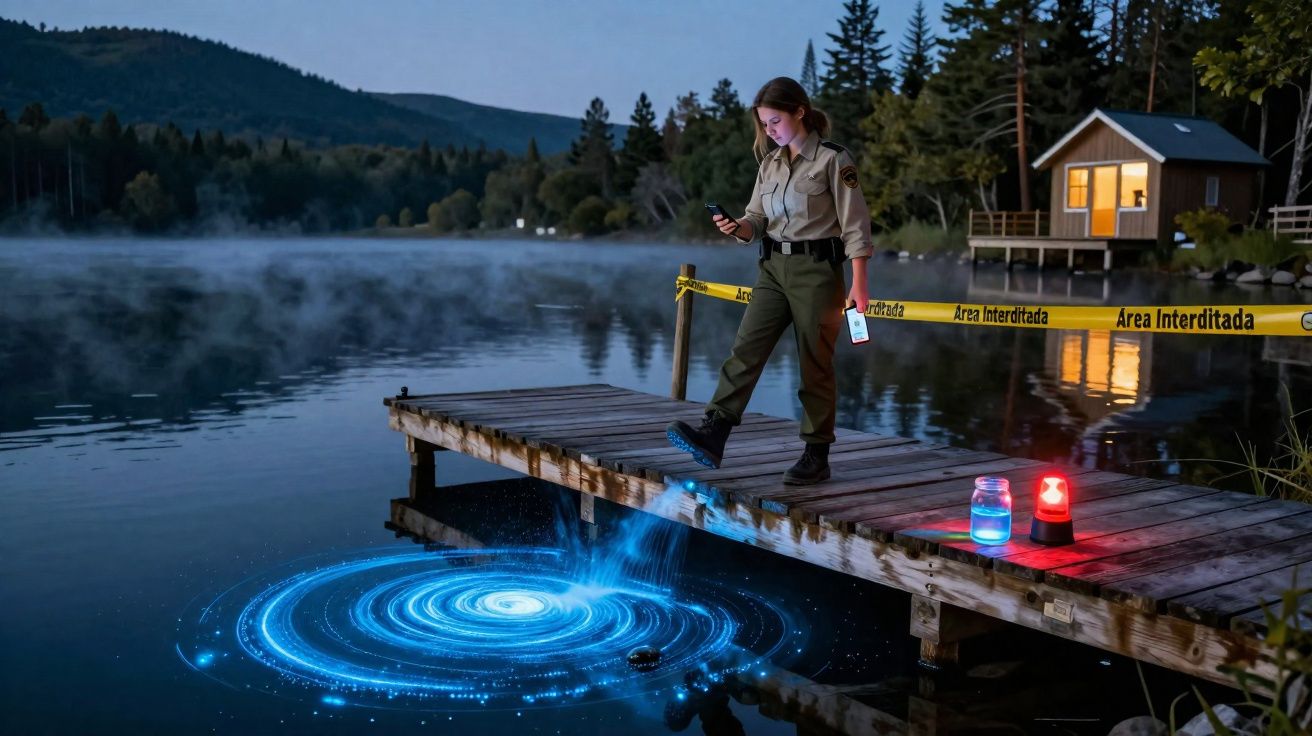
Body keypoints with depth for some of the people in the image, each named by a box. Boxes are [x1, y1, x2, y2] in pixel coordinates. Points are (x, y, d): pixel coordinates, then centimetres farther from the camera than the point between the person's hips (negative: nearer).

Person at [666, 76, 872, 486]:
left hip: (816, 269, -5)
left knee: (815, 364, 1)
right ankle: (713, 435, -16)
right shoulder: (770, 163, 13)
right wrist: (737, 228, -8)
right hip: (773, 268, 5)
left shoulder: (832, 160, -5)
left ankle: (817, 455, 10)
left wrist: (859, 284, -11)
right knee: (746, 349, -8)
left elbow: (855, 224, -7)